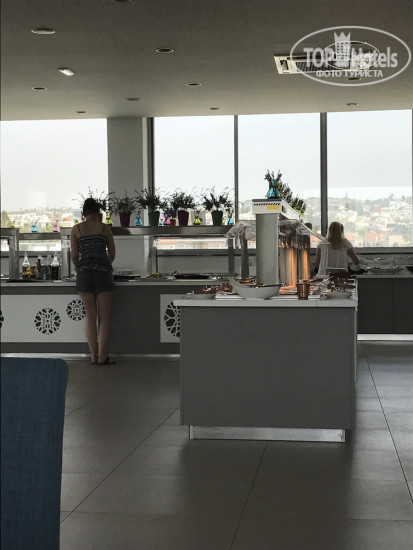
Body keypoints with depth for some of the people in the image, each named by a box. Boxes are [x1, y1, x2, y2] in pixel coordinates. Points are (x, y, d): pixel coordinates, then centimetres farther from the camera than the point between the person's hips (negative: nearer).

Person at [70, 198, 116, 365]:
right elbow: (112, 254, 13)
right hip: (103, 274, -1)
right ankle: (102, 356, -4)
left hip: (84, 274, 1)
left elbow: (74, 256, 6)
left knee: (90, 316, 8)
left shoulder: (76, 229, 7)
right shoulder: (105, 228, 6)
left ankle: (93, 355, 6)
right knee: (104, 317, 2)